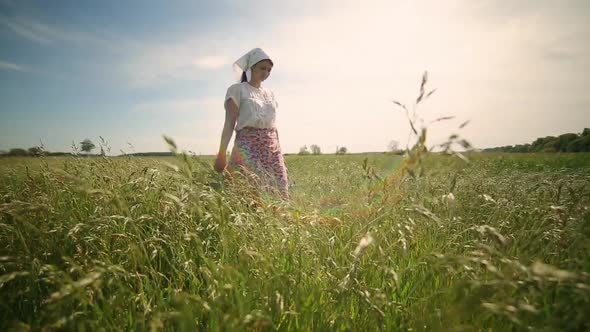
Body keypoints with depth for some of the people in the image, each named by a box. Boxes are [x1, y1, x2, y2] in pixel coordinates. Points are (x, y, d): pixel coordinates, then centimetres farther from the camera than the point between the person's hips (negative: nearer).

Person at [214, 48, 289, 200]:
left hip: (272, 148, 6)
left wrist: (278, 153, 16)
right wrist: (222, 153, -18)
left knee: (278, 190, 0)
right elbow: (229, 123, -7)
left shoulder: (270, 94, 18)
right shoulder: (237, 90, 1)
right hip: (248, 146, -6)